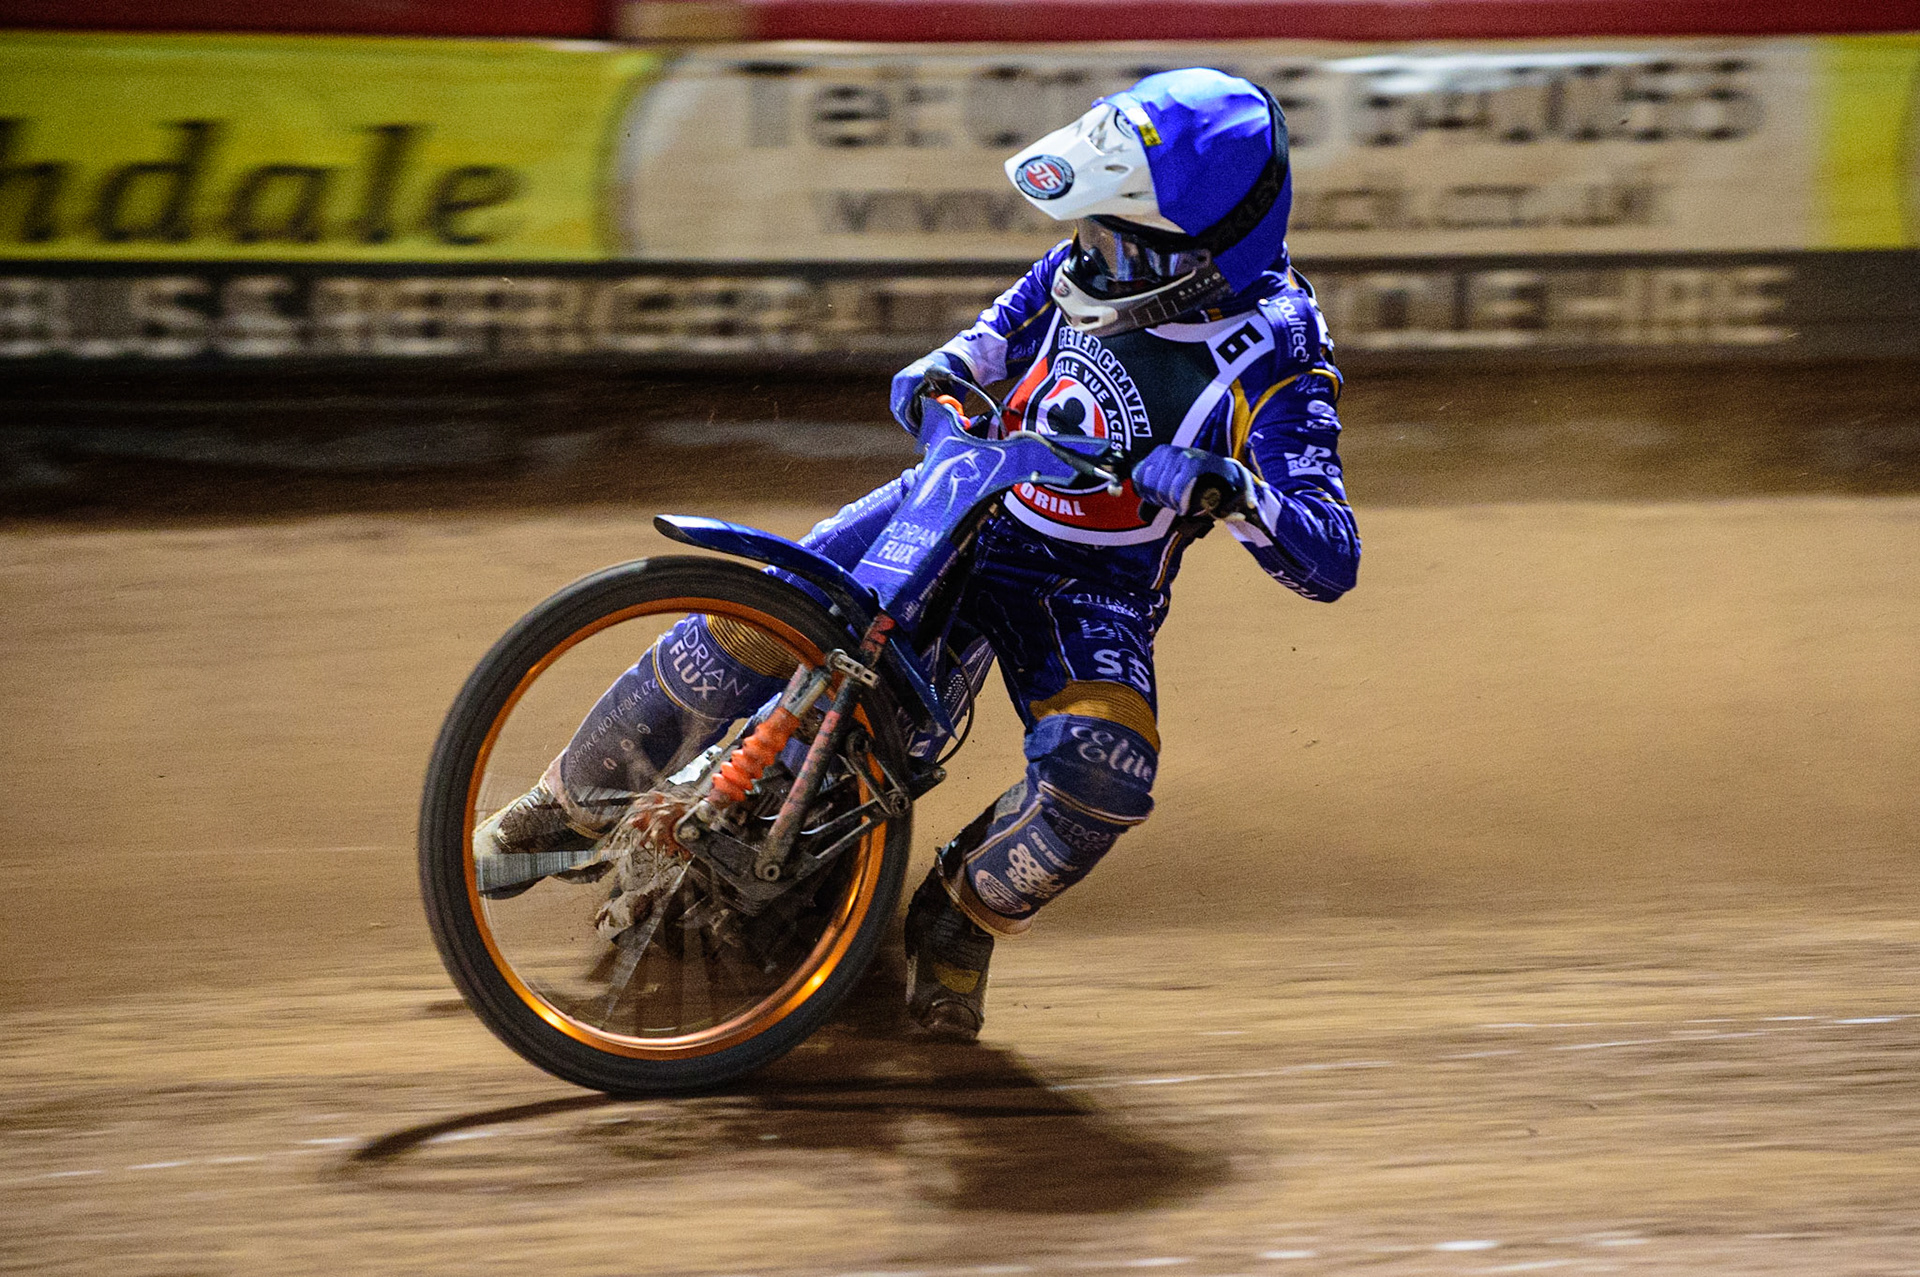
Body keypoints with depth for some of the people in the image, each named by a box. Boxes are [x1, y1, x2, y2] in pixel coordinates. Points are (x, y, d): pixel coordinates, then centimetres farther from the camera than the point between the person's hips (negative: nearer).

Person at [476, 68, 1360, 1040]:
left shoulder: (1273, 368, -21)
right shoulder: (1098, 259, -6)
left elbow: (1332, 561, -28)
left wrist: (1228, 486, -45)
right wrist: (946, 368, -3)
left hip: (1094, 586, -3)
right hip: (965, 493, 3)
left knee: (1103, 774, -31)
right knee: (754, 626, -15)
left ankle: (961, 919, -2)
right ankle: (572, 806, 5)